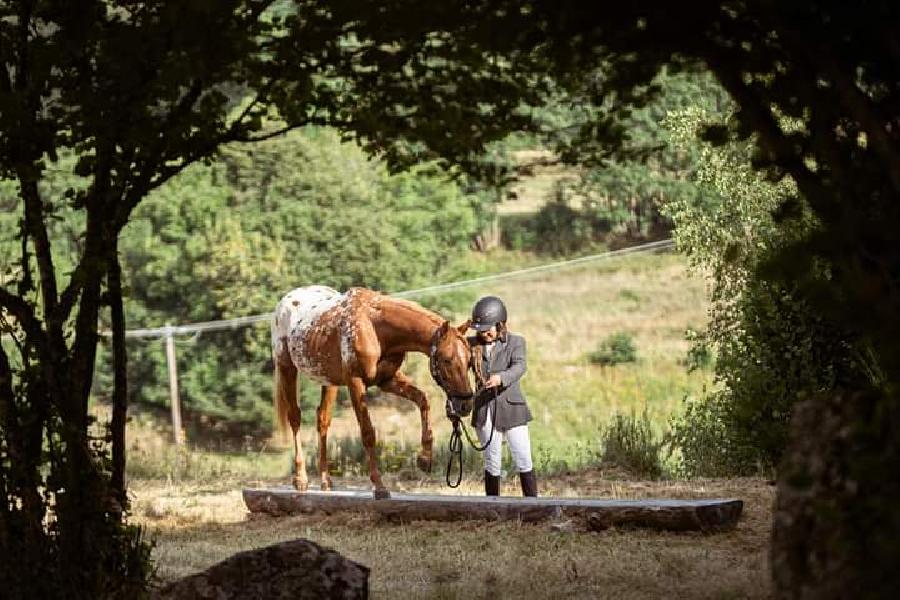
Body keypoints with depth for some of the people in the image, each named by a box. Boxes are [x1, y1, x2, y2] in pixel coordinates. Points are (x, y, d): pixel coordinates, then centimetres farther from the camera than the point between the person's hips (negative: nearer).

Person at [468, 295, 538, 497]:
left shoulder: (516, 342, -3)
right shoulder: (473, 344, 5)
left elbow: (519, 367, -21)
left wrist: (501, 378, -42)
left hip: (511, 409, -2)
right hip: (484, 411, 2)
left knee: (523, 462, -2)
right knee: (491, 464, 9)